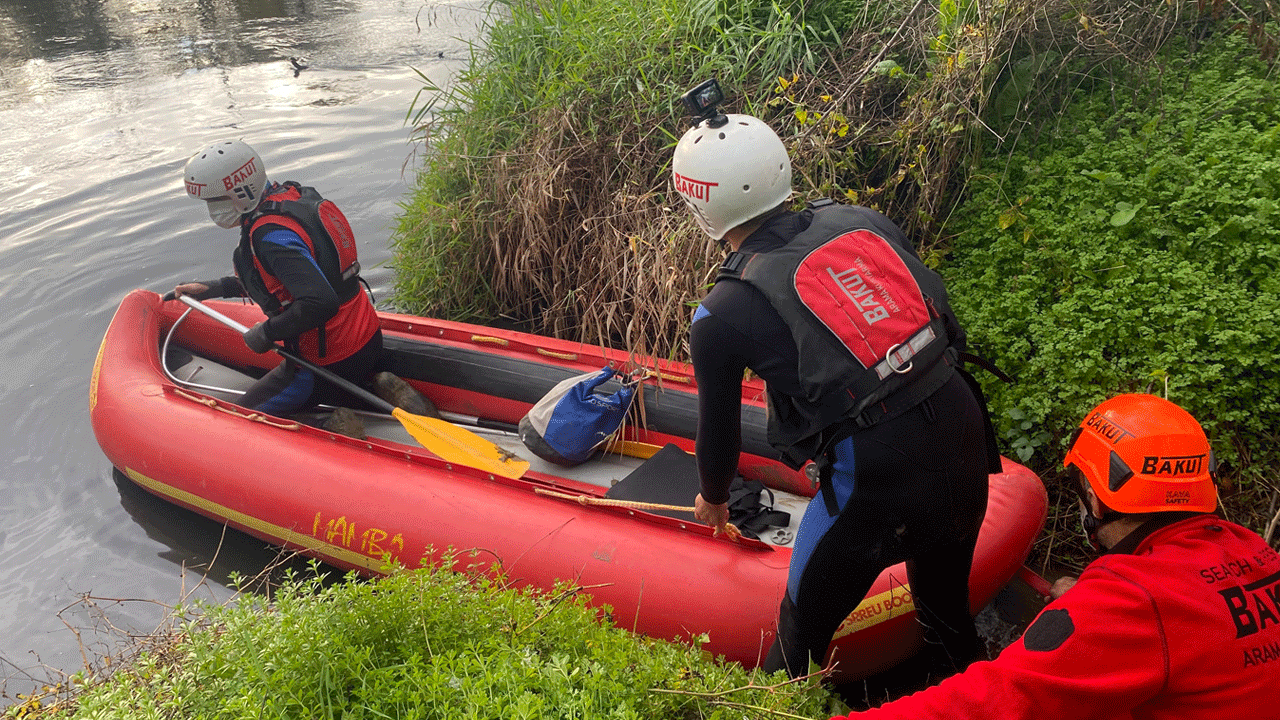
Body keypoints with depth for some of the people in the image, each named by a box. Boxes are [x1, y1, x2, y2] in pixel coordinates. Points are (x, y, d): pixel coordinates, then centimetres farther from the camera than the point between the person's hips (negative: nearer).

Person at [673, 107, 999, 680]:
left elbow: (719, 426, 8)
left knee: (804, 628, 19)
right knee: (948, 612, 29)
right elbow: (940, 308, 12)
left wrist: (712, 498, 28)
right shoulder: (862, 220, 5)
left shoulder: (722, 313, -6)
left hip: (878, 480, -6)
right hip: (965, 435, 6)